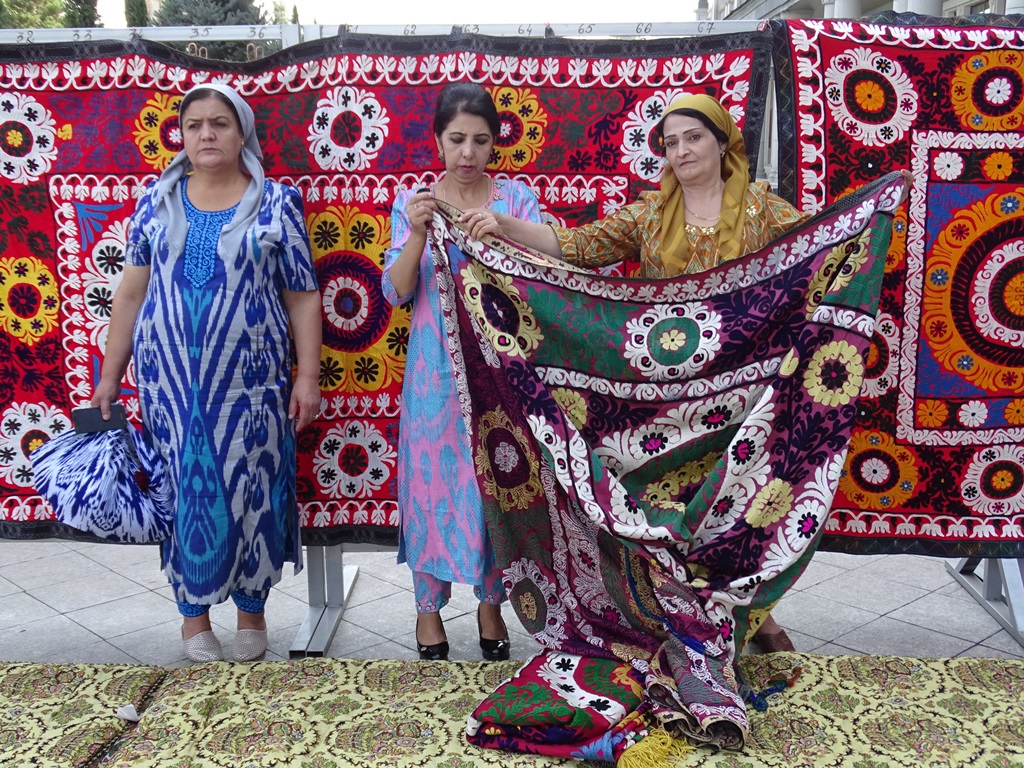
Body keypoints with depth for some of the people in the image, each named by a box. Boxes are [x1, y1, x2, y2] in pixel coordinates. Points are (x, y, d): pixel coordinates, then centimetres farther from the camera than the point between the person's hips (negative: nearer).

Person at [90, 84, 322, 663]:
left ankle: (252, 610, 23)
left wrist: (308, 376, -6)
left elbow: (303, 297, 0)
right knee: (184, 492, 7)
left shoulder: (277, 203, 1)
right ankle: (194, 615, 23)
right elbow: (132, 292, 9)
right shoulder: (158, 202, 8)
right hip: (170, 379, 2)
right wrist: (110, 375, 7)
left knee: (251, 491, 4)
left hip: (250, 378, -2)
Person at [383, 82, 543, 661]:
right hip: (436, 370, 0)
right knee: (432, 479, 5)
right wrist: (418, 234, -19)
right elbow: (396, 292, -3)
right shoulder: (414, 201, 4)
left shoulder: (517, 197, 3)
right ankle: (429, 602, 23)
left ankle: (491, 601, 24)